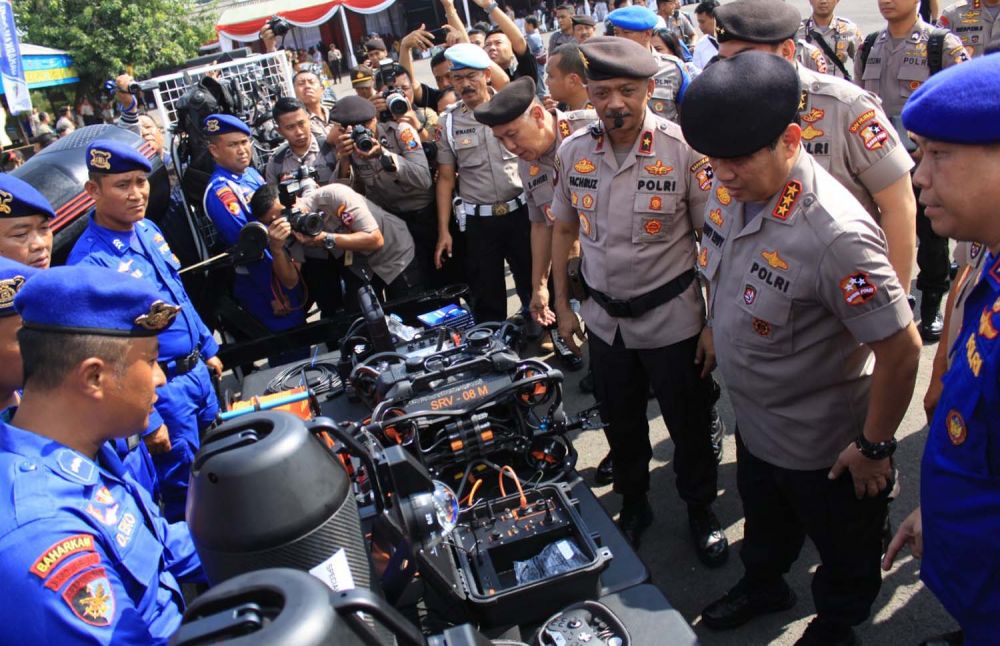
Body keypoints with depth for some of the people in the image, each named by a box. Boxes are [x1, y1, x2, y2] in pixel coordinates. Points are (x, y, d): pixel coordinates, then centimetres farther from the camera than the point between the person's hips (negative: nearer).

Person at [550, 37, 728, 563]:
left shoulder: (684, 150, -16)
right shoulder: (572, 152, -4)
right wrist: (562, 305, 8)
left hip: (672, 318, -3)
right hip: (604, 317, 4)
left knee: (690, 426, 12)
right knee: (620, 423, 20)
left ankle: (701, 509, 38)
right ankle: (632, 505, 44)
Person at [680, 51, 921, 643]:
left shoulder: (836, 235, -36)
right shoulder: (732, 187, -12)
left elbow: (901, 349, -29)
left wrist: (875, 447, -19)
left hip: (822, 446, -7)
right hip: (753, 421, 7)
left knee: (843, 555, 23)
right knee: (765, 525, 33)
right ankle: (764, 586, 61)